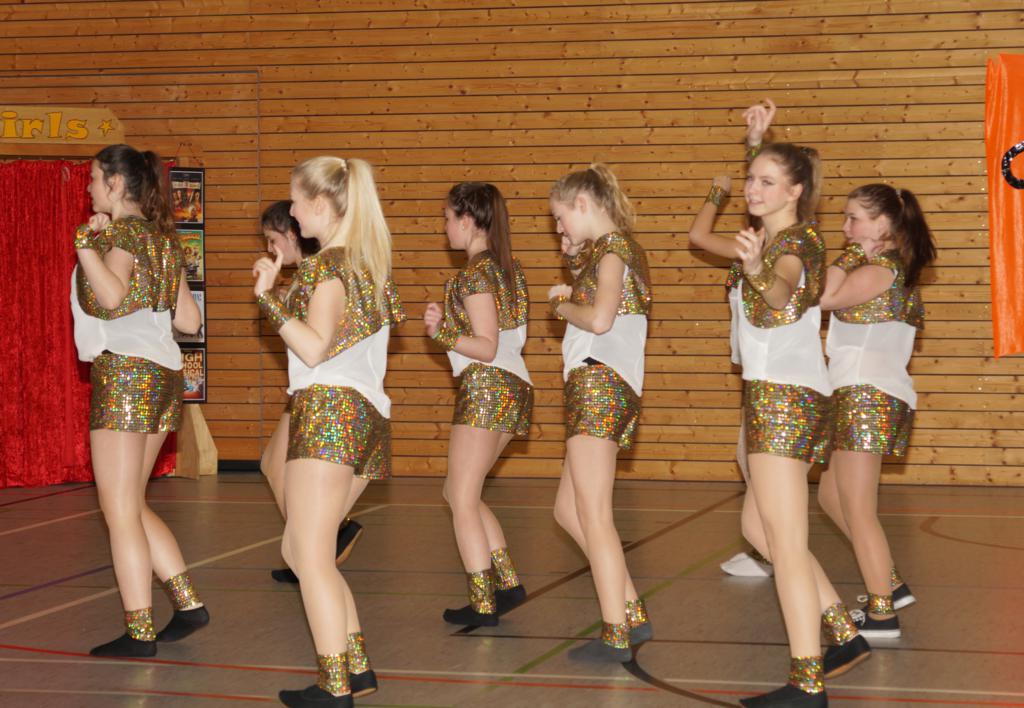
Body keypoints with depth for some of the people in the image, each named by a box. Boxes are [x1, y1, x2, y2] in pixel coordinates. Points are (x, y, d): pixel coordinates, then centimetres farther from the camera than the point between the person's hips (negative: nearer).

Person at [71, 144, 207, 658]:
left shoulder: (120, 231, -9)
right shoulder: (162, 237, 17)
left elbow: (112, 294, -29)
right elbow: (189, 320, 18)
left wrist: (86, 244, -27)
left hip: (124, 374, -9)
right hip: (163, 374, 9)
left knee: (119, 510, -4)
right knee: (131, 506, 16)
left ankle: (139, 633, -4)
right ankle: (188, 603, 13)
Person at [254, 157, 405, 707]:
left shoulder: (329, 263, -10)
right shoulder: (369, 259, 17)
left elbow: (314, 347, -20)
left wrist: (267, 296, -19)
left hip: (329, 410, -10)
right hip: (366, 414, 10)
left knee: (313, 558, -8)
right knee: (297, 550, 16)